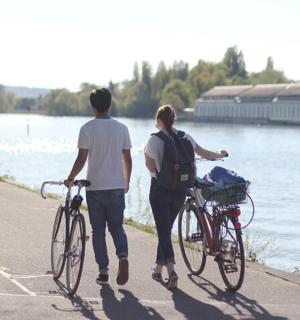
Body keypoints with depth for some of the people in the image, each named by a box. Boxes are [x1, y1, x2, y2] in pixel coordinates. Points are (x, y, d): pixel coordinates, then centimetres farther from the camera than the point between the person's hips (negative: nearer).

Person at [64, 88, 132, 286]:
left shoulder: (88, 128, -7)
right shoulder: (121, 128, 3)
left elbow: (81, 159, -10)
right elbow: (127, 159, 6)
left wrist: (70, 178, 4)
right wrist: (127, 182, 19)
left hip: (95, 187, -2)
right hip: (117, 187, 2)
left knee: (98, 230, 8)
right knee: (117, 227, 13)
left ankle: (103, 271, 8)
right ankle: (123, 256, -14)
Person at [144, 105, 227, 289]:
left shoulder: (154, 140, -11)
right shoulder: (185, 138, 1)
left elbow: (152, 168, -7)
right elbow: (206, 154, 10)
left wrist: (146, 155, 13)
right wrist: (221, 155, 30)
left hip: (160, 189, -4)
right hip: (180, 190, 4)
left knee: (163, 231, -3)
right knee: (167, 229, 19)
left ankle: (171, 271, -21)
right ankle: (159, 269, 28)